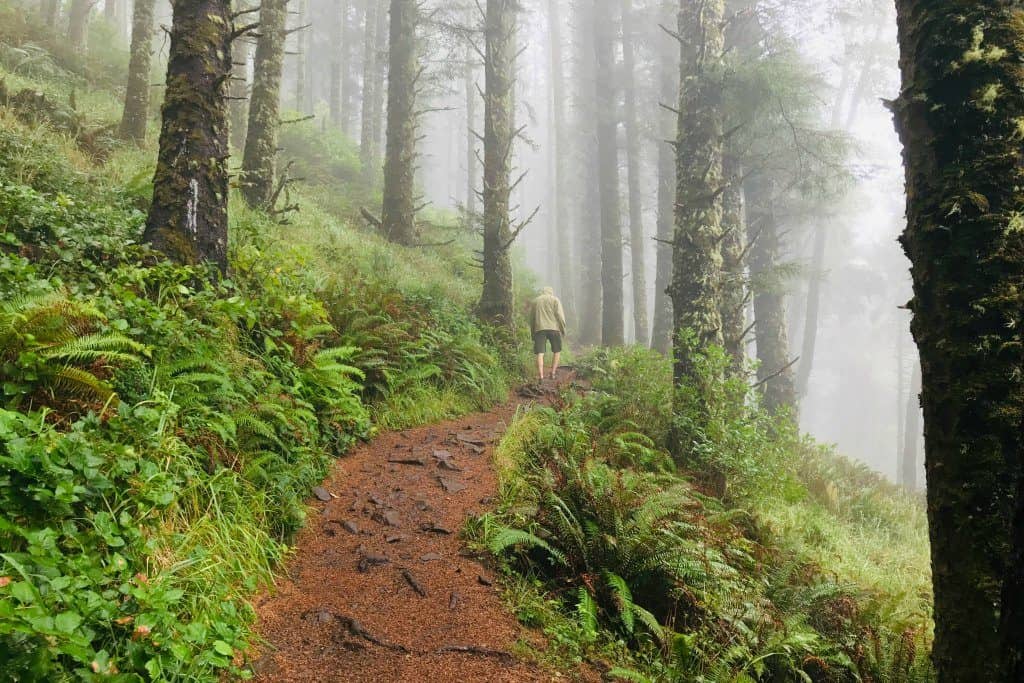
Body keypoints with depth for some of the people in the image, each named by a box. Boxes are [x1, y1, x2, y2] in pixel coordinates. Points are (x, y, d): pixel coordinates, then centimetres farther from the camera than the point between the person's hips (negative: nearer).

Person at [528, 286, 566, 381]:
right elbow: (560, 315, -1)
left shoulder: (534, 301, 19)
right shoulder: (555, 300, 10)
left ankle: (541, 376, -13)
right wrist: (563, 329, 3)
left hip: (539, 329, 2)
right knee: (557, 351, 13)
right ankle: (552, 373, 5)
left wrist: (532, 333, 21)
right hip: (553, 328, -2)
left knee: (540, 353, -3)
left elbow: (531, 318, 17)